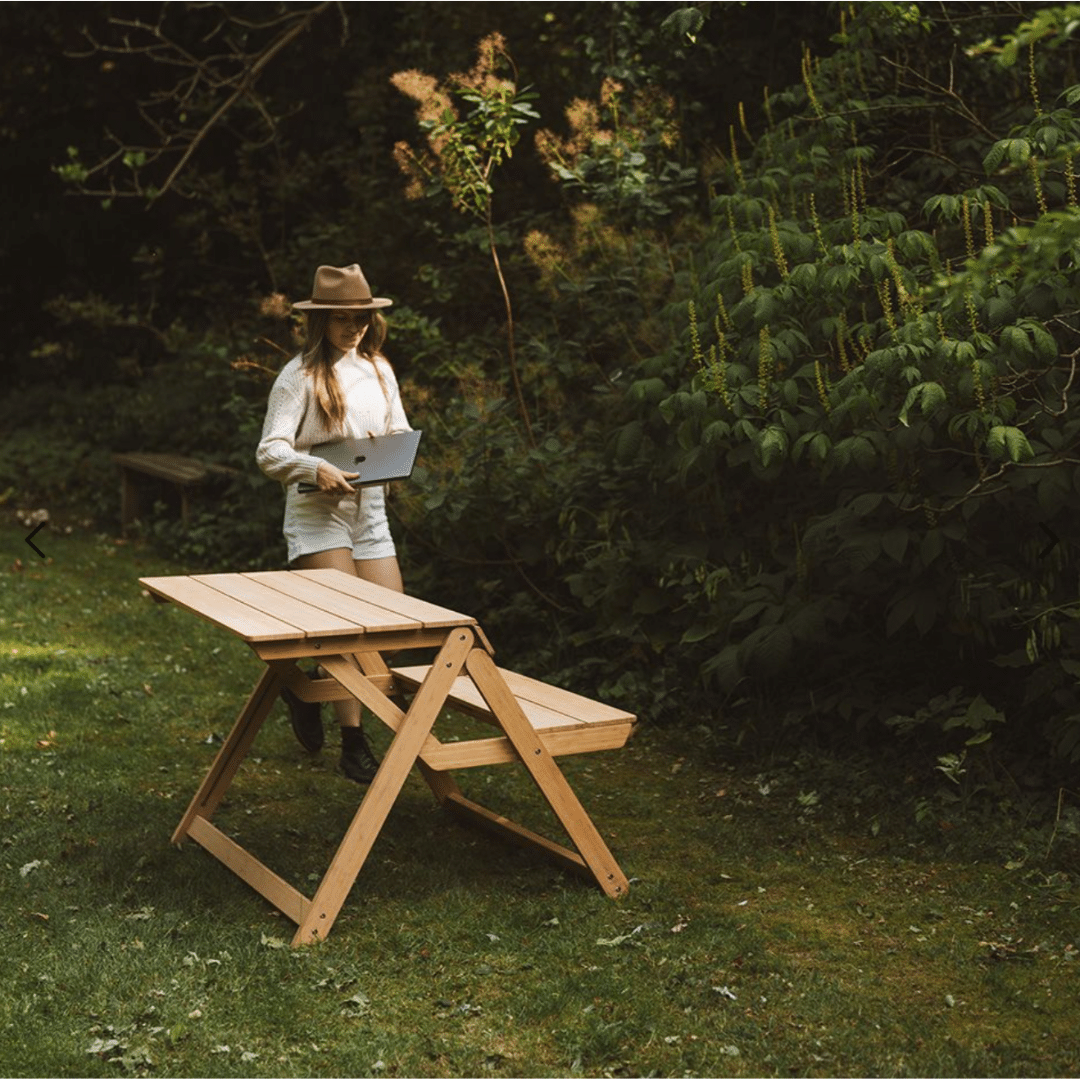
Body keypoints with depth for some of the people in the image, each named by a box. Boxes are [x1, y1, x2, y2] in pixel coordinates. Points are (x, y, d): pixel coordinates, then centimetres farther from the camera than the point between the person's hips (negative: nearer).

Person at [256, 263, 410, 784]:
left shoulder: (378, 370, 12)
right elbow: (270, 451, -11)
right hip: (316, 511, -6)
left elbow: (399, 433, 17)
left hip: (370, 511, 6)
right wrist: (316, 470, -28)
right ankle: (353, 741, -2)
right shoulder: (300, 376, -6)